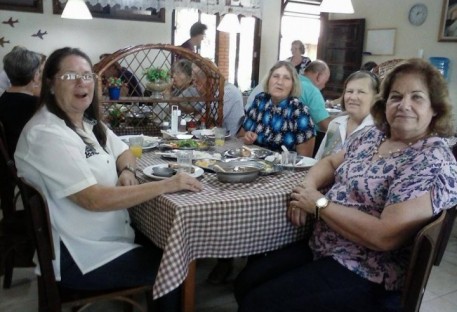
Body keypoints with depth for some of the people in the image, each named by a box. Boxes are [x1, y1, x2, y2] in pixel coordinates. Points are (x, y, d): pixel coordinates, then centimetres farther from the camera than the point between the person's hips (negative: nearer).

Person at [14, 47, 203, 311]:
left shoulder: (88, 122, 5)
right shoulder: (47, 135, -24)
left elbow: (124, 152, 17)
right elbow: (94, 200, -29)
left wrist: (127, 171, -8)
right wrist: (166, 185, -28)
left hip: (110, 234, 8)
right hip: (80, 257, -8)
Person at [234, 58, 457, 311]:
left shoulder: (433, 162, -19)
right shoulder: (371, 135, 6)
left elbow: (386, 236, -27)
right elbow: (330, 163, 19)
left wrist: (319, 204, -19)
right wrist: (307, 187, -4)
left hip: (366, 275, -7)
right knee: (246, 283, 2)